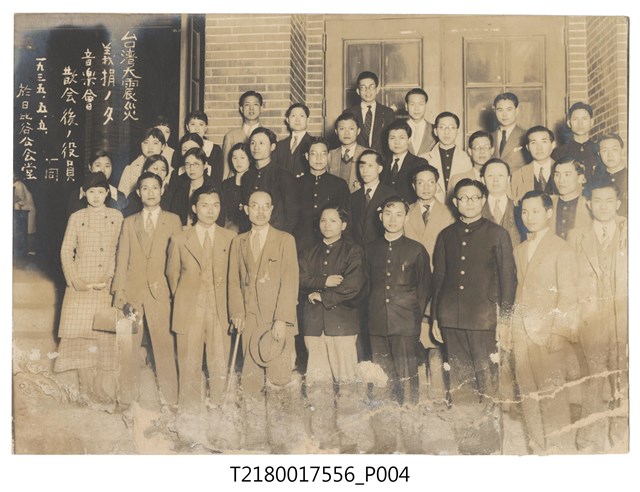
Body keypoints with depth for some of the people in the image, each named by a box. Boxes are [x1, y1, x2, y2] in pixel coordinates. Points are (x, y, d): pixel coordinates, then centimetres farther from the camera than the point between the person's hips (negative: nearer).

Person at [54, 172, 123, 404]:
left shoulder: (117, 217, 6)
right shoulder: (76, 218, 6)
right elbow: (66, 252, 4)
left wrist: (109, 278, -7)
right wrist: (77, 281, -6)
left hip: (107, 288, 0)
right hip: (81, 287, 0)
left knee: (106, 337, -3)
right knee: (81, 336, -1)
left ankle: (104, 389, 5)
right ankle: (86, 389, 8)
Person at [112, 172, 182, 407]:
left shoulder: (172, 220, 9)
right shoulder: (129, 223, 15)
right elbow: (122, 259, 8)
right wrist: (119, 290, -2)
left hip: (160, 290, -2)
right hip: (132, 290, 2)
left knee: (164, 344, -3)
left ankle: (170, 399, 7)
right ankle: (127, 398, 16)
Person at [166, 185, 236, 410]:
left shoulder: (231, 238, 6)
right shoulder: (179, 239, 5)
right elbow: (172, 275, 13)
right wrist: (181, 300, 13)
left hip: (220, 312, 1)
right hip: (189, 313, 0)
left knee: (220, 368, 3)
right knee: (189, 368, 5)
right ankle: (190, 412, 17)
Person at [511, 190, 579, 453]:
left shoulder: (561, 249, -3)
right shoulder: (519, 250, 17)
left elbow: (568, 295, -7)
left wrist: (557, 333, -14)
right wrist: (509, 329, 9)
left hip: (548, 332, -6)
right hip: (522, 332, 6)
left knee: (552, 394, -6)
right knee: (528, 394, 8)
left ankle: (562, 449, 7)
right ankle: (538, 449, 18)